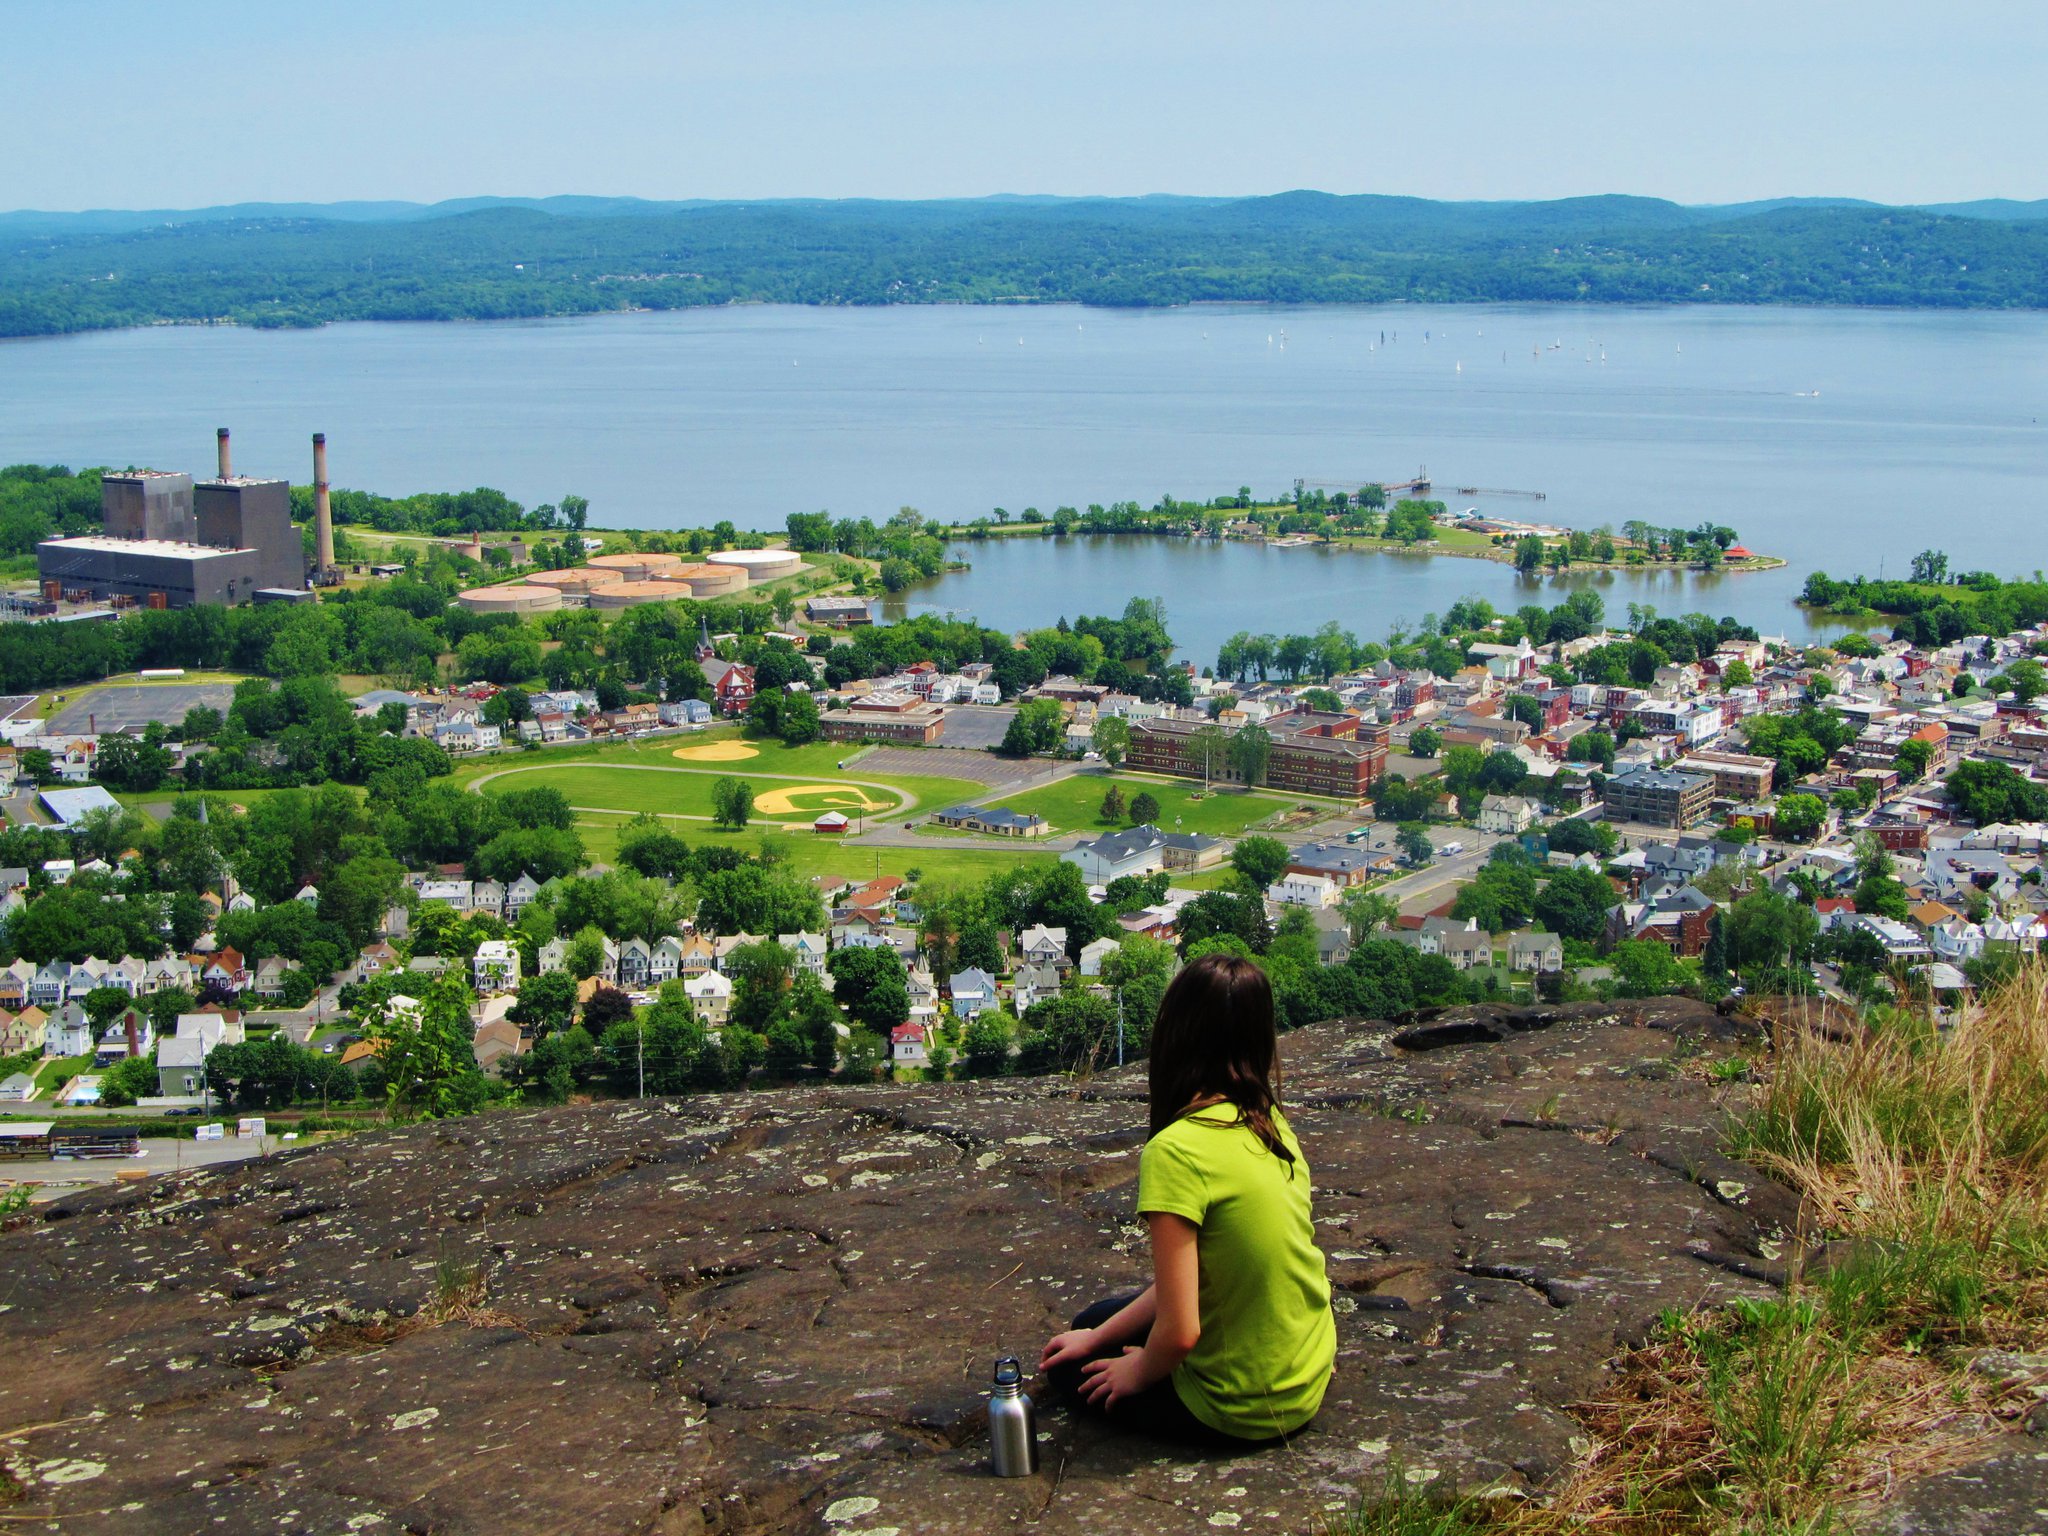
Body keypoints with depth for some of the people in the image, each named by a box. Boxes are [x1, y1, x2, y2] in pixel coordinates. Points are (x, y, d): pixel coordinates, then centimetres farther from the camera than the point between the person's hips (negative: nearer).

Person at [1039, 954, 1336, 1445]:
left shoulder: (1176, 1150, -27)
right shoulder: (1272, 1125, -2)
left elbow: (1179, 1331, -27)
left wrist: (1136, 1372, -5)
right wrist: (1099, 1335, 12)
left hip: (1241, 1412, -8)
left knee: (1071, 1368, 18)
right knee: (1092, 1322, 26)